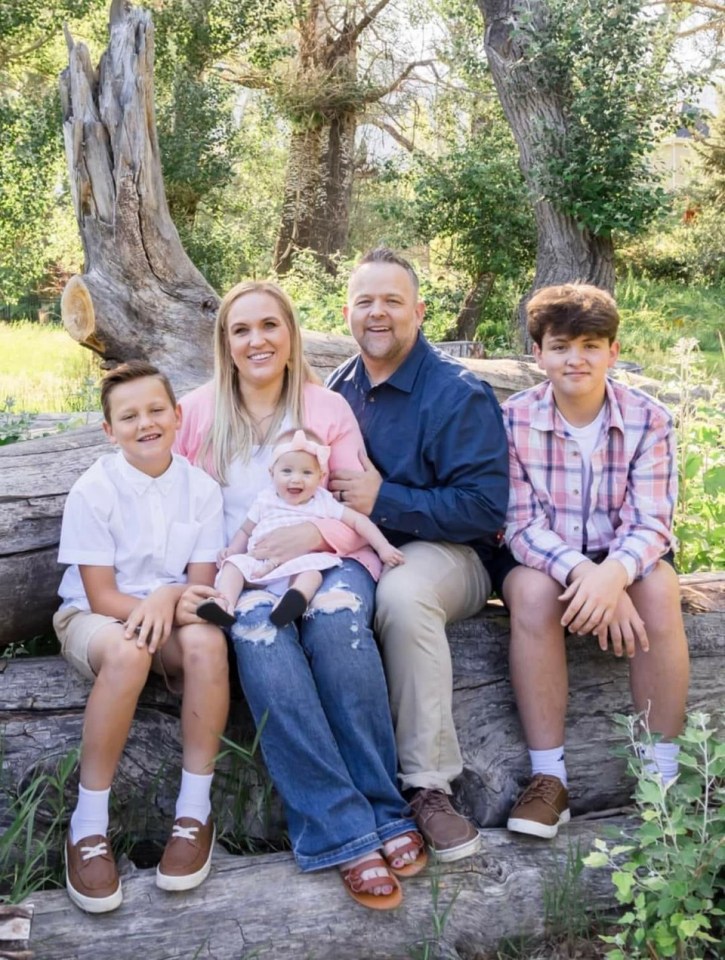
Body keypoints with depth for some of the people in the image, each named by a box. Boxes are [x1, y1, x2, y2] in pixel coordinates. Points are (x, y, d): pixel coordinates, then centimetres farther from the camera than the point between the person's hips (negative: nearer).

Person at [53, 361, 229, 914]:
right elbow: (101, 596, -11)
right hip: (95, 618, -2)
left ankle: (195, 809, -22)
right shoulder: (94, 490, -11)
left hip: (172, 617, 2)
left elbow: (202, 584, -5)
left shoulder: (201, 488, -4)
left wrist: (170, 599, -27)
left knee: (207, 640, -34)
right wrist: (150, 612, -28)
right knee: (128, 652, -38)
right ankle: (89, 822, -25)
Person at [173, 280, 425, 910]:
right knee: (260, 634, -35)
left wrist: (317, 533, -18)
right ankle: (347, 833, -33)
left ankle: (384, 810, -24)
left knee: (337, 621, -35)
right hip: (236, 572, 0)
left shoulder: (328, 407, 9)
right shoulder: (196, 413, 10)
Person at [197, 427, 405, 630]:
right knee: (234, 564, -22)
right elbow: (245, 531, 24)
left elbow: (358, 521, 12)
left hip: (298, 567, -3)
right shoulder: (265, 500, 17)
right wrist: (231, 550, 4)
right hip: (258, 565, 3)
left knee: (311, 570, -35)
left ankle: (296, 598, -64)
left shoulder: (323, 502, 12)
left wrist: (383, 547, 3)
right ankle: (225, 604, -42)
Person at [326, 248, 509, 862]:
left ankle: (430, 785, -27)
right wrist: (327, 488, 0)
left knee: (402, 592, -39)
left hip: (447, 553, -5)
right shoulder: (339, 388, 13)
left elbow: (485, 508, -14)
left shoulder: (459, 394, -8)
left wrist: (383, 500, -18)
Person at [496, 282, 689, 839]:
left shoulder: (649, 420, -10)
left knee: (658, 587, -32)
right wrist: (580, 572, -34)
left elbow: (650, 523, -17)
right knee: (532, 588, -33)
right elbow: (522, 525, -14)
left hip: (623, 558, 1)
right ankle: (549, 779, -24)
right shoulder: (514, 420, -10)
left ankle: (663, 777, -19)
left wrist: (613, 574, -40)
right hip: (544, 557, 0)